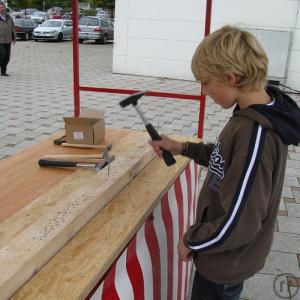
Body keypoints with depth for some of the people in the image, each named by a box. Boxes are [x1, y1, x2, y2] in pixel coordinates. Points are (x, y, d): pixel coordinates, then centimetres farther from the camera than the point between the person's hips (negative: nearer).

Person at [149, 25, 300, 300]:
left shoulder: (256, 134, -34)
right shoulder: (256, 110, -6)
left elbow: (239, 223, -31)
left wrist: (191, 240, -15)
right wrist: (182, 148, 5)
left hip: (228, 257, -8)